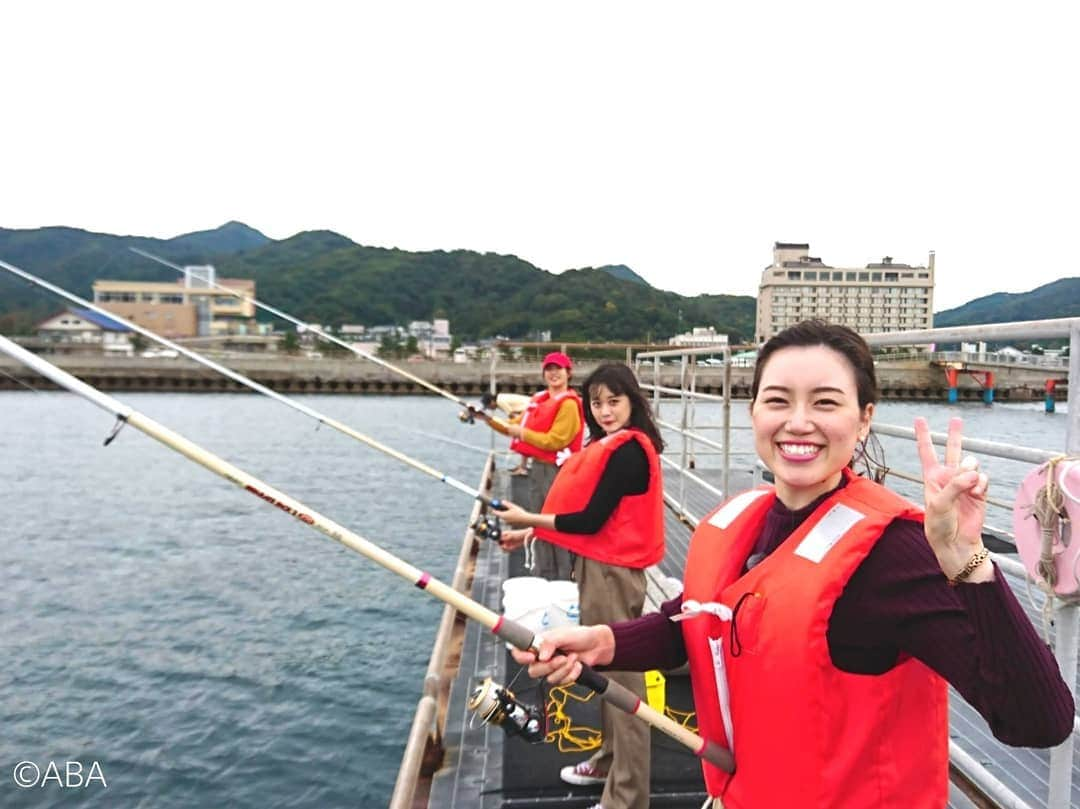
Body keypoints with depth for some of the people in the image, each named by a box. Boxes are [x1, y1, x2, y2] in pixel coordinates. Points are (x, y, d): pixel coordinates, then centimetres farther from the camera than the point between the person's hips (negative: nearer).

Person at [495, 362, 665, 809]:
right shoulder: (608, 445, 11)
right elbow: (584, 510, 13)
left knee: (622, 677, -1)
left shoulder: (628, 450, -18)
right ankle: (609, 759, 39)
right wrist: (530, 532, 8)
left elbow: (590, 520, -21)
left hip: (612, 573, -10)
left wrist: (528, 518, -13)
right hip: (597, 566, 10)